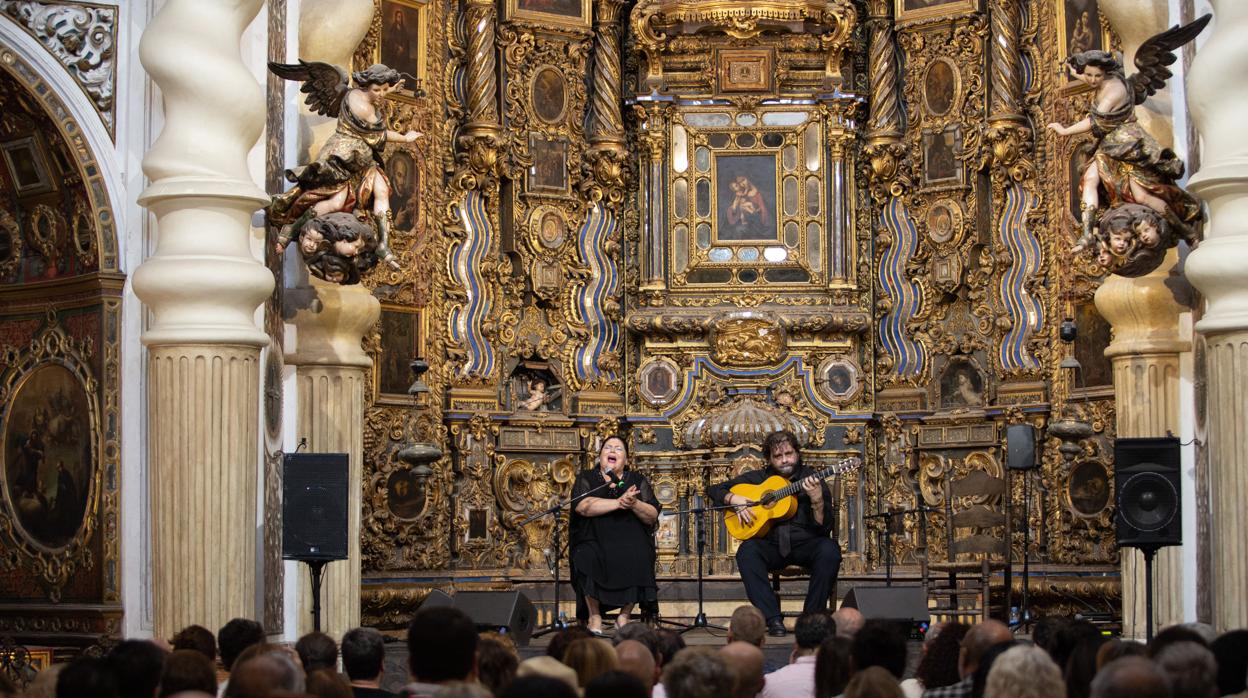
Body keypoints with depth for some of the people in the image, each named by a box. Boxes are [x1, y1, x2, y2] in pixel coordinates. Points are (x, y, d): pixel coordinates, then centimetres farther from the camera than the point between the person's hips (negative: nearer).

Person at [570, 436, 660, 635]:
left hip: (630, 541, 1)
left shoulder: (637, 481, 15)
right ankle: (594, 616, -14)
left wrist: (634, 504, -17)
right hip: (594, 541, -1)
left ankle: (624, 615, -13)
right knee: (589, 559, -33)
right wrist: (619, 502, -19)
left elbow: (653, 516, 4)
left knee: (637, 559, -31)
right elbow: (583, 506, -11)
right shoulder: (586, 479, 11)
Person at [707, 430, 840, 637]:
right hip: (771, 545, 1)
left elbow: (824, 528, -5)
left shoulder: (812, 481, 4)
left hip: (805, 545, -1)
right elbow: (714, 489, 14)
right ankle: (773, 619, -33)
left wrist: (817, 500, -23)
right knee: (747, 551, -31)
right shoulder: (758, 478, 10)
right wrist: (734, 499, -6)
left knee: (829, 549, -33)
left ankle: (812, 617, -23)